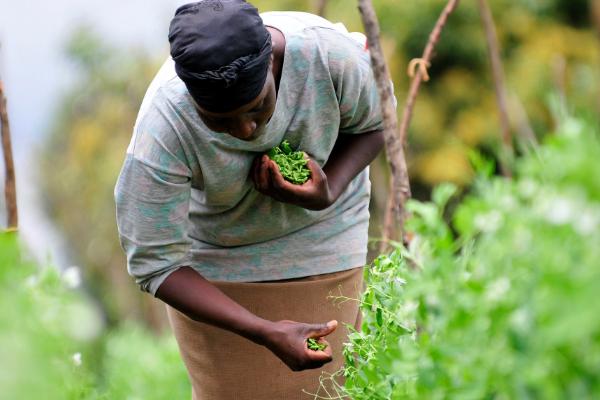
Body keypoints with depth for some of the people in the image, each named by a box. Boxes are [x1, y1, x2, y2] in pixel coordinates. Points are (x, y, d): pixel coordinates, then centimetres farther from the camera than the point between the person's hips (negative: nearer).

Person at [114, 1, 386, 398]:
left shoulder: (329, 52, -30)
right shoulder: (162, 132, -34)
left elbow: (372, 123, -8)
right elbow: (155, 264, -26)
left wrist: (328, 194, -28)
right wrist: (267, 333, -36)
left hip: (321, 230, 1)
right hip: (214, 253, -1)